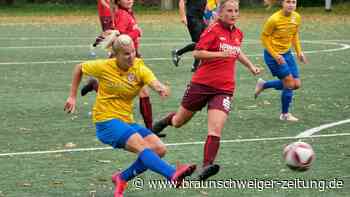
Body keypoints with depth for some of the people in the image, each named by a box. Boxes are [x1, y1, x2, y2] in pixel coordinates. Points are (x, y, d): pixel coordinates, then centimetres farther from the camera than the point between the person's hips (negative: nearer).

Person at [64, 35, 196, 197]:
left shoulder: (140, 69, -5)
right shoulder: (104, 67, -8)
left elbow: (155, 83, -24)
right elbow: (79, 68, 9)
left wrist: (162, 89, -49)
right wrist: (72, 97, 8)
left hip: (127, 121, 5)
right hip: (106, 122, -5)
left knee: (159, 149, -10)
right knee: (141, 145, -28)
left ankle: (122, 178, 3)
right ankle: (173, 175, -46)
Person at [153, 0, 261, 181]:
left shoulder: (238, 34, 9)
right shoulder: (213, 30, -10)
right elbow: (197, 53, -18)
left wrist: (251, 66, 26)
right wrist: (221, 54, -27)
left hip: (224, 89, 3)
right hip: (202, 84, -3)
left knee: (215, 130, -18)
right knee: (179, 122, 16)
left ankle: (206, 167, -24)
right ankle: (165, 122, 50)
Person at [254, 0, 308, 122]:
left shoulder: (297, 17, -2)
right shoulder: (274, 19, -22)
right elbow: (264, 37, -13)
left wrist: (299, 52, 5)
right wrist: (275, 56, -17)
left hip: (287, 53, 7)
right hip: (273, 54, -7)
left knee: (296, 84, 5)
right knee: (289, 83, -8)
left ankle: (263, 85, 21)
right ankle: (285, 114, 11)